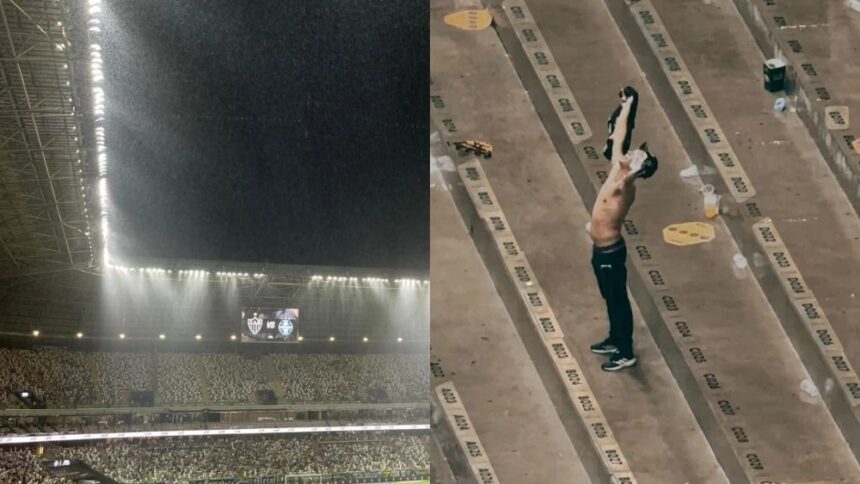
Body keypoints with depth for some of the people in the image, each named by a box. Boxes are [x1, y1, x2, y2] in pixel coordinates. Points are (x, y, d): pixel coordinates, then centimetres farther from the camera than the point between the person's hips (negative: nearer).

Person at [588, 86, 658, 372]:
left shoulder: (624, 184, -26)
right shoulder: (617, 171, -3)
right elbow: (619, 135, 4)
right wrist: (626, 107, 2)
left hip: (611, 252, -9)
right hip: (601, 249, 9)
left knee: (619, 301, 5)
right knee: (610, 299, 23)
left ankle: (626, 354, 18)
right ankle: (615, 341, 40)